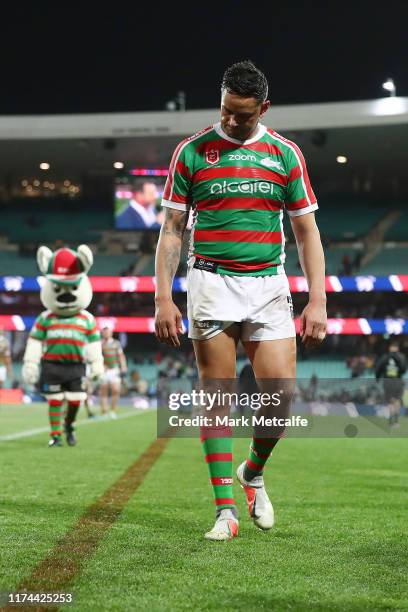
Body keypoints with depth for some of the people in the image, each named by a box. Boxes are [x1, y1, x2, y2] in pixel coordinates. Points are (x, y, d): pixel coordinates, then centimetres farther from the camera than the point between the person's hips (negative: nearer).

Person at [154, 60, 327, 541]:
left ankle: (253, 473, 23)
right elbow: (171, 230, 4)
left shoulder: (285, 154, 7)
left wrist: (317, 301, 0)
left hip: (269, 285, 2)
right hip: (211, 284, -1)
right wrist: (163, 298, -4)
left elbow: (307, 231, 8)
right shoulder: (191, 152, 3)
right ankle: (226, 510, 3)